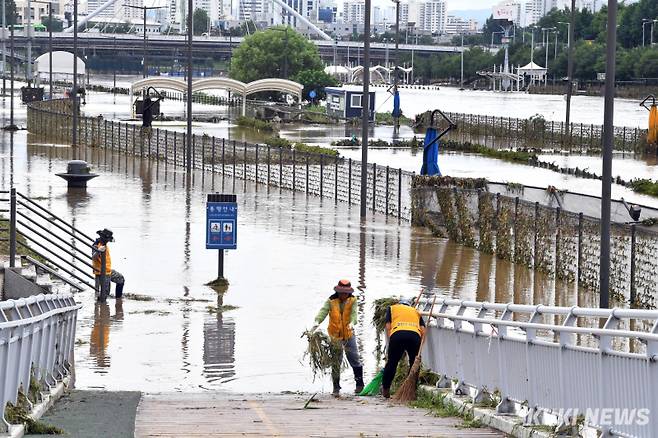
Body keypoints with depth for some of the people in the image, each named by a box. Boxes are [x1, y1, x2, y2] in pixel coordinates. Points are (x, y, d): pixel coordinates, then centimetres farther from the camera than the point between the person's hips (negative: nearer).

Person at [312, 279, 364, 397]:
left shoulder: (352, 300, -3)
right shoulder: (331, 301, -8)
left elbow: (353, 313, -17)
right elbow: (323, 311, -22)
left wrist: (351, 323, -38)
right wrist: (317, 323, -40)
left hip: (348, 334, 1)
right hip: (335, 335, -1)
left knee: (354, 358, 4)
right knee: (336, 362, 1)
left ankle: (359, 383, 21)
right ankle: (336, 388, 8)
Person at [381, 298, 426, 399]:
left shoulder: (392, 308, 30)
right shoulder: (416, 312, 34)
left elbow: (388, 327, 15)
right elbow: (423, 330, 19)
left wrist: (390, 342, 18)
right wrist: (419, 348, 21)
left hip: (397, 334, -1)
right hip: (415, 335, 1)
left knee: (392, 362, 10)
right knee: (414, 363, 14)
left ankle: (385, 389, 17)